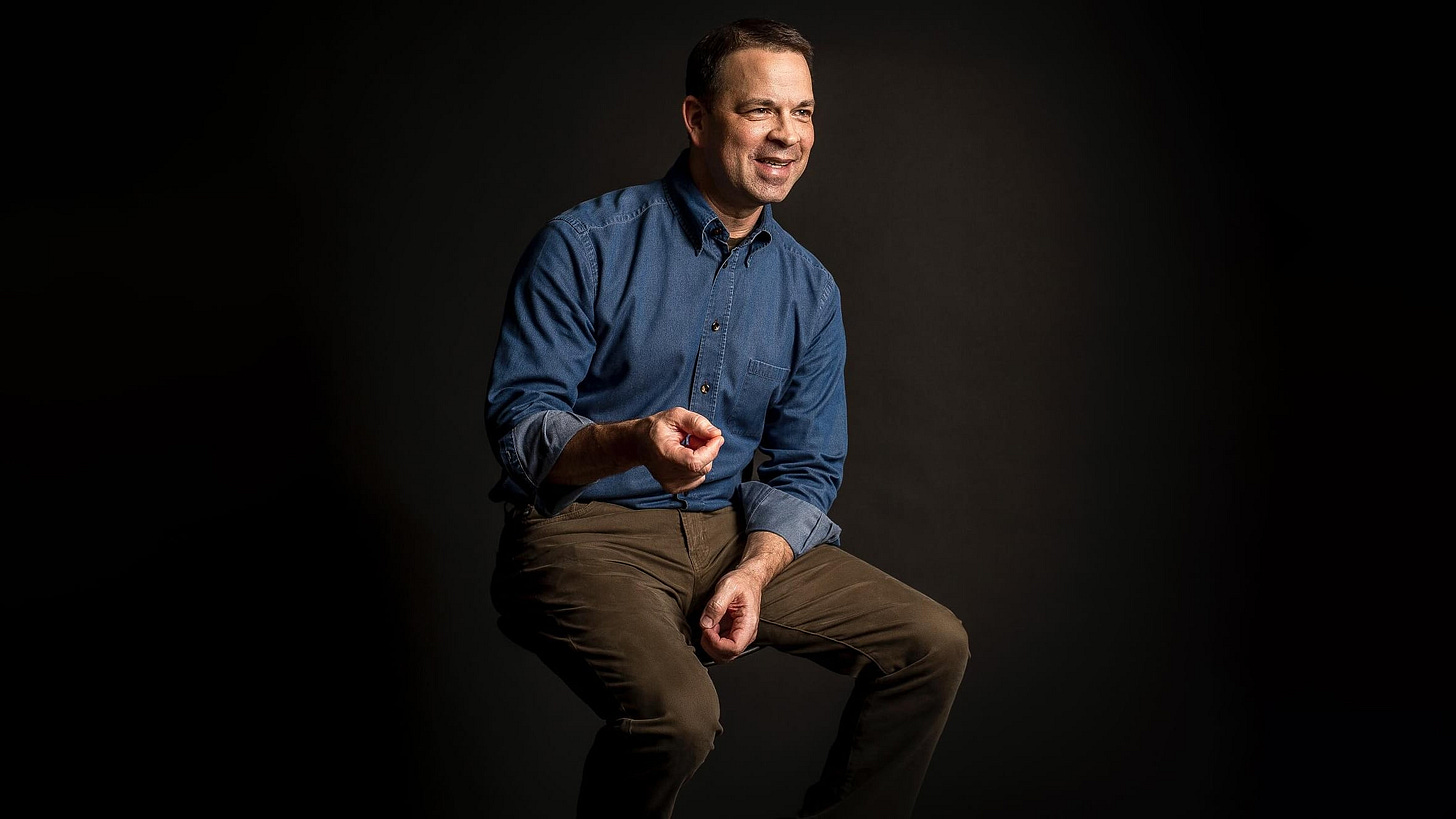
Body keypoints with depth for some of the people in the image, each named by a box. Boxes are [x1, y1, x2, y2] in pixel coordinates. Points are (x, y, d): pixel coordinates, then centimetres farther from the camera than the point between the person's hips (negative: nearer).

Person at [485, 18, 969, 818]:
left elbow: (803, 470, 8)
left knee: (933, 644, -6)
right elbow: (516, 426, -13)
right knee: (676, 710, -33)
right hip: (583, 529, -5)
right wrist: (634, 442, -33)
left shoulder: (808, 289, 7)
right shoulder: (587, 244, -9)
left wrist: (753, 572, -11)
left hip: (732, 528, 6)